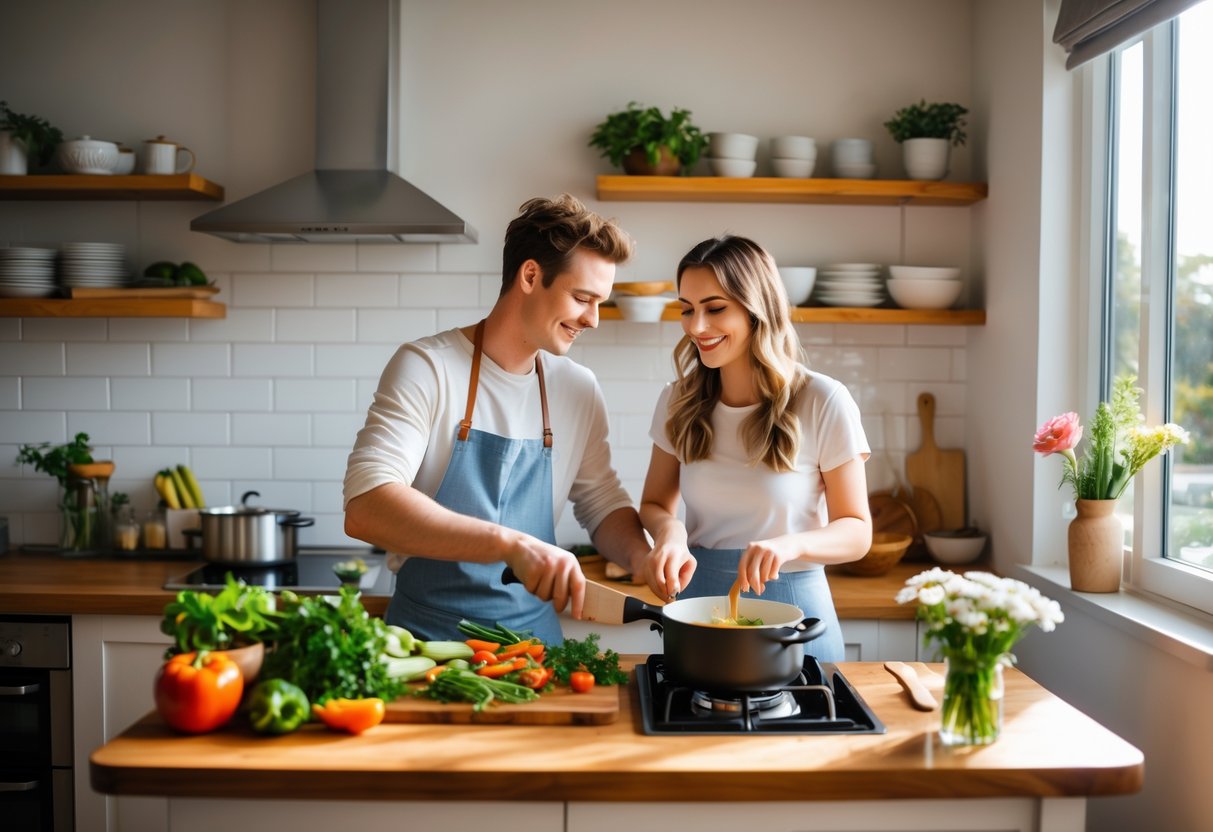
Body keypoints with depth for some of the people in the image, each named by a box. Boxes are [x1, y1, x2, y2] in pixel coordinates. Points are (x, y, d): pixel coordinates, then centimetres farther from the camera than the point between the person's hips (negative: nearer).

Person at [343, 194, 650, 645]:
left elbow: (603, 505, 18)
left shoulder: (579, 389, 7)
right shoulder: (427, 368, -8)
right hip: (428, 637, -4)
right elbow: (364, 508, -20)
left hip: (535, 637, 4)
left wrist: (641, 555, -4)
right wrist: (512, 543, -29)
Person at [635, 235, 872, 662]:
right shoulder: (679, 402, 0)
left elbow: (856, 531, -8)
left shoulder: (824, 403, -12)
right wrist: (670, 529, -15)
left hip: (791, 610, -3)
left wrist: (790, 544, -28)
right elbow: (655, 504, 8)